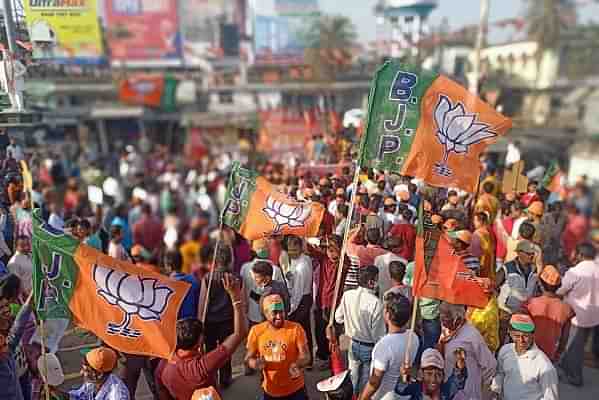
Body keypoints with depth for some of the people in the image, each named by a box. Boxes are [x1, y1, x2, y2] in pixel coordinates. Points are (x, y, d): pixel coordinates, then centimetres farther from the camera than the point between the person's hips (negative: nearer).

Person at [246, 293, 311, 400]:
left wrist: (297, 365, -34)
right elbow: (249, 358, 0)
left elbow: (306, 356, -13)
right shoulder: (256, 331, -8)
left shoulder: (296, 328, -14)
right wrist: (256, 363, -22)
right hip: (270, 391, 2)